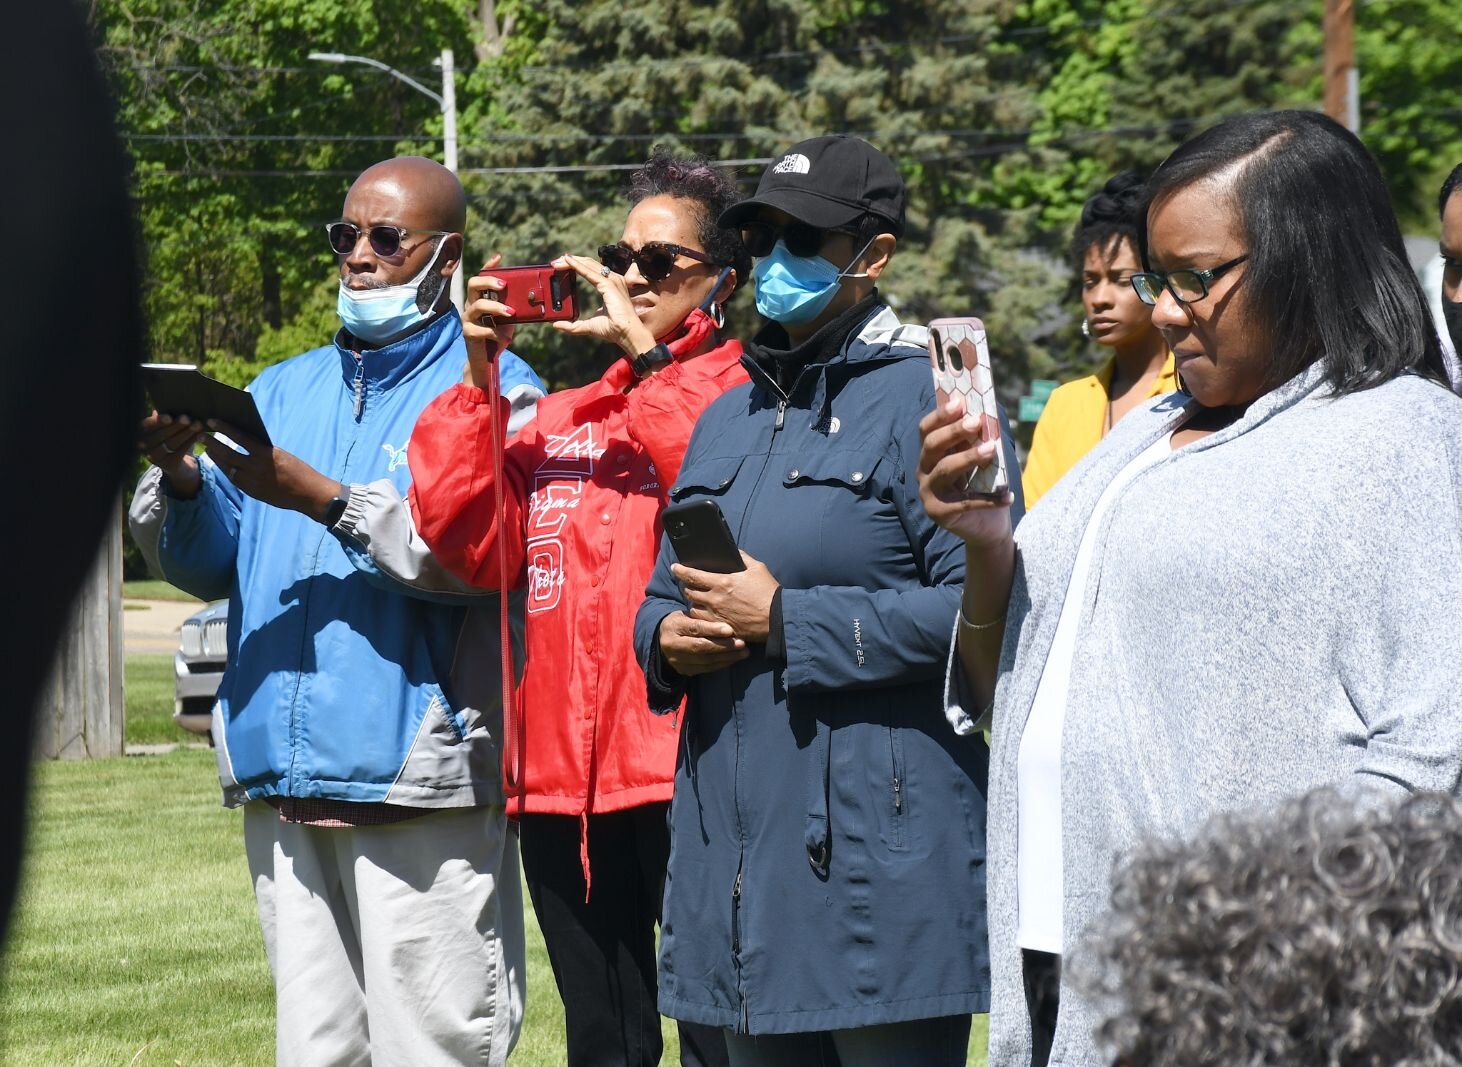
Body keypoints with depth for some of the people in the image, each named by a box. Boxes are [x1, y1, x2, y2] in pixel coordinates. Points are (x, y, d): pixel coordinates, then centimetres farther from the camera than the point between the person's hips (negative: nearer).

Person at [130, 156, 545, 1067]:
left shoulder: (494, 392, 2)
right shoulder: (283, 391, 20)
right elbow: (206, 566, 13)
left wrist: (321, 498, -21)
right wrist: (180, 480, -8)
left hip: (419, 786, -5)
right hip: (283, 784, 6)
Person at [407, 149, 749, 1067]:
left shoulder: (740, 397, -1)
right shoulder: (560, 419, 19)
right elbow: (468, 541, 8)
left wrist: (651, 354, -13)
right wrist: (480, 381, 1)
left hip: (687, 771, -7)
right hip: (562, 774, 7)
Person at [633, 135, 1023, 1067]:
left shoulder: (925, 398, -6)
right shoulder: (728, 418, 20)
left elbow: (975, 604, -19)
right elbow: (664, 594, 26)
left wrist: (784, 621, -16)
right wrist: (667, 637, 0)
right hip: (736, 845, 8)